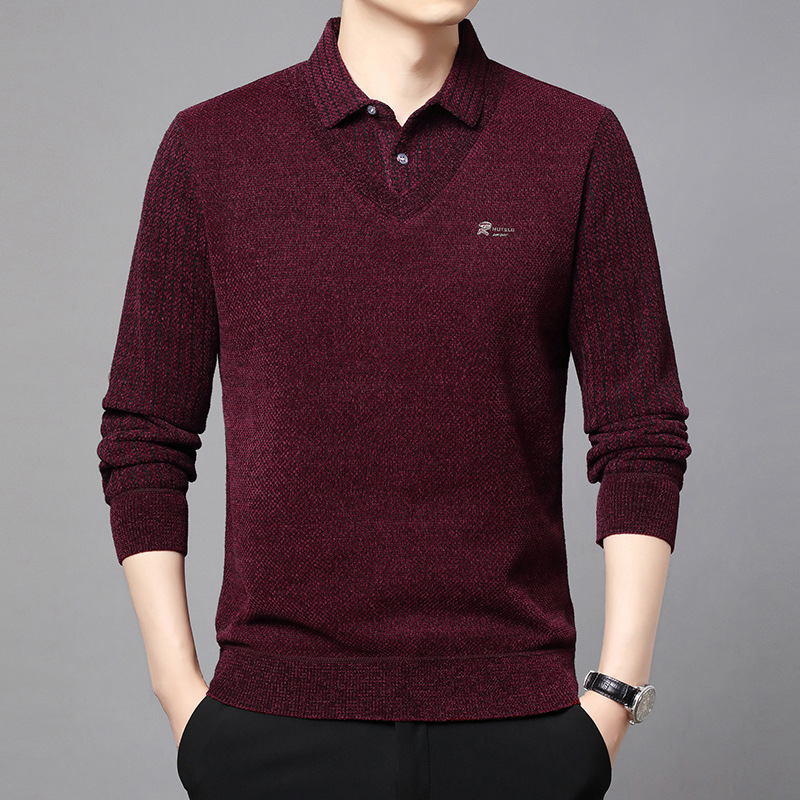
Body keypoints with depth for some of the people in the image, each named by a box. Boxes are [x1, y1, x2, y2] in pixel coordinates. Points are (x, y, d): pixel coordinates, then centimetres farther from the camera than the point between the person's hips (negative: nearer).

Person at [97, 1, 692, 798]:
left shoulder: (582, 142, 1)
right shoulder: (210, 146, 1)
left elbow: (642, 435, 1)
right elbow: (143, 441, 4)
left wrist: (614, 695, -5)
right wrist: (179, 691, -2)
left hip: (513, 720, 0)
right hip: (281, 722, 0)